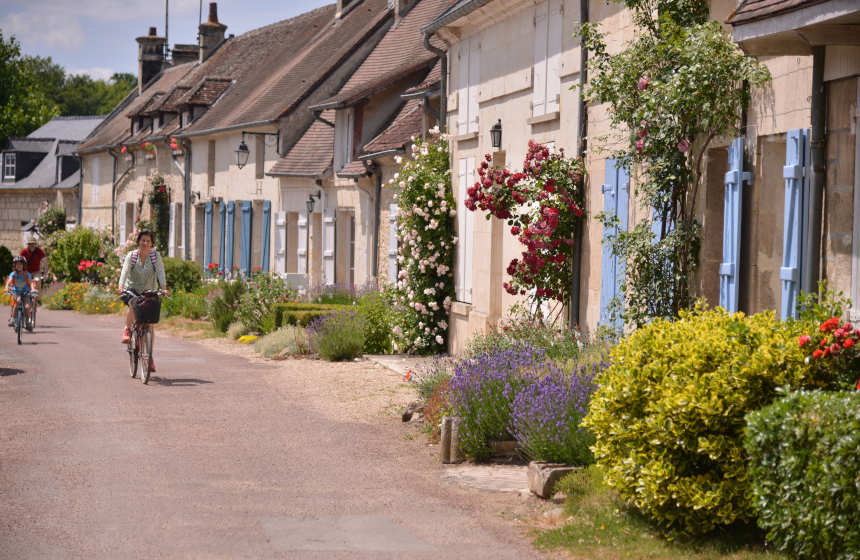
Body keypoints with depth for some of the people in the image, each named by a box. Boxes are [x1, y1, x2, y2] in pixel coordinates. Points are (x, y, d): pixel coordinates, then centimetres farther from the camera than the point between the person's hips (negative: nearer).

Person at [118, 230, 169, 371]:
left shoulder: (155, 255, -6)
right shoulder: (131, 256, -8)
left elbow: (160, 272, -18)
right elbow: (125, 271, -22)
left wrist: (164, 288, -34)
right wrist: (121, 287, -40)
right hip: (132, 290, -1)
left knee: (149, 325, -4)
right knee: (133, 304, -36)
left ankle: (149, 357, 5)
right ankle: (127, 329, -8)